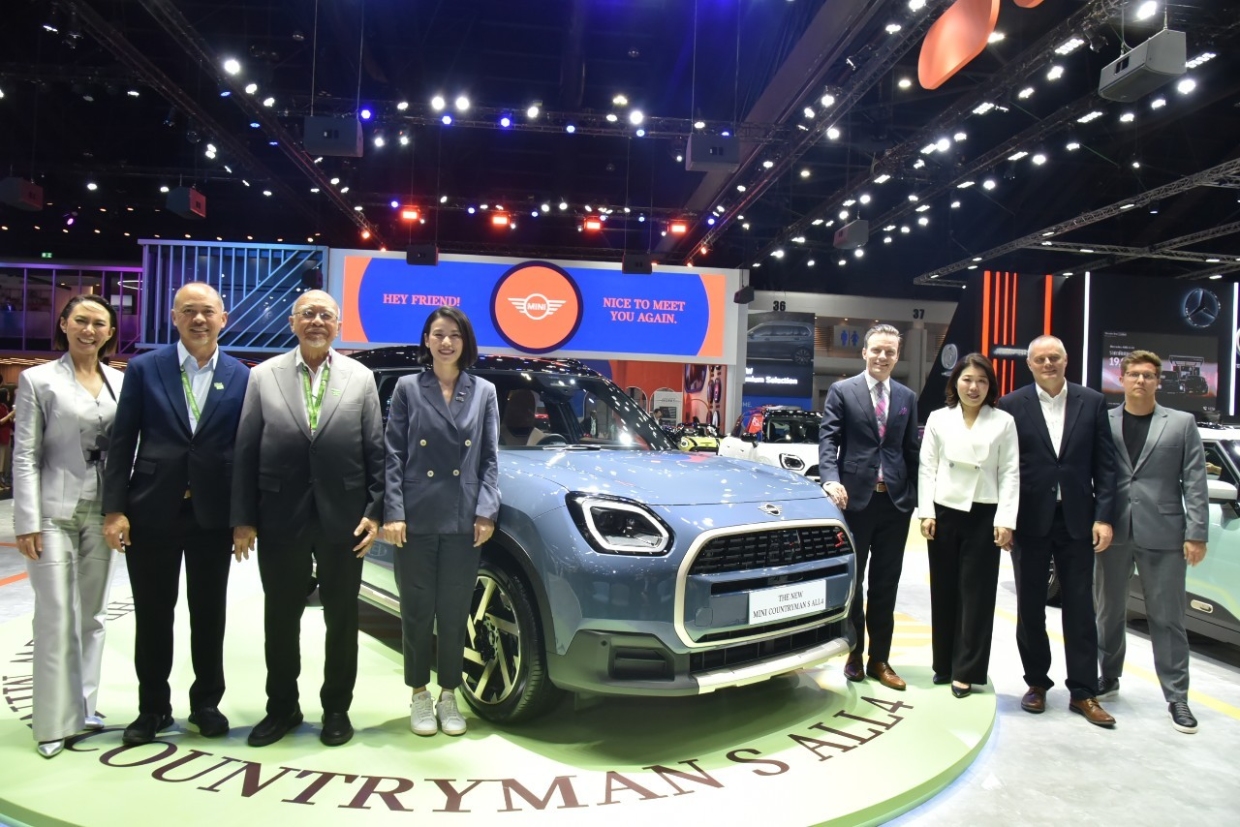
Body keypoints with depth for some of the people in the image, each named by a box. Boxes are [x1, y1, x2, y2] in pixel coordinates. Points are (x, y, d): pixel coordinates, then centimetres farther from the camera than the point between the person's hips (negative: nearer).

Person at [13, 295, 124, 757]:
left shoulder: (121, 382, 6)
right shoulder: (38, 380, -2)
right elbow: (24, 456, -5)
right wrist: (27, 522, -10)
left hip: (103, 513, 3)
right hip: (55, 513, -3)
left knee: (93, 615, 11)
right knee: (56, 618, 0)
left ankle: (83, 708, 24)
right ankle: (53, 722, 12)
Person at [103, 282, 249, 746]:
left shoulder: (241, 377, 2)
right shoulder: (144, 369, 1)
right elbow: (122, 443, 0)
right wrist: (114, 508, -6)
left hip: (213, 514, 0)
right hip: (151, 512, 0)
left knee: (209, 614, 11)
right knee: (153, 615, 10)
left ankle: (206, 703, 27)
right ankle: (153, 707, 26)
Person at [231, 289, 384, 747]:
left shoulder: (361, 378, 2)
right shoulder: (264, 376, 3)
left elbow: (375, 451, 1)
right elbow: (245, 451, 1)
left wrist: (374, 512, -6)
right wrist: (242, 518, -3)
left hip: (343, 520, 0)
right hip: (281, 520, 1)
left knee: (342, 618, 10)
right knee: (281, 618, 13)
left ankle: (336, 708, 27)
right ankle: (282, 707, 31)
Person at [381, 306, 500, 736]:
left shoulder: (484, 392, 7)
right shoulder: (407, 388, 3)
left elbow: (490, 458, 5)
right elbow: (394, 454, 0)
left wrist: (486, 511, -4)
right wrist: (393, 512, -8)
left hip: (463, 520, 1)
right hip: (416, 519, -1)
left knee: (454, 613, 9)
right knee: (417, 611, 8)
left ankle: (449, 696, 24)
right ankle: (420, 696, 23)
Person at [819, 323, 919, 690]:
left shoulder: (907, 397, 11)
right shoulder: (842, 391, 0)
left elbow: (911, 450, 11)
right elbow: (828, 439, -7)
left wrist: (914, 495, 6)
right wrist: (831, 480, -22)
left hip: (895, 501, 3)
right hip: (856, 498, -3)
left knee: (885, 584, 9)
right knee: (851, 580, 9)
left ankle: (879, 659, 19)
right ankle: (854, 654, 23)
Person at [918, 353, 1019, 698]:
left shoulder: (1004, 422, 2)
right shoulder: (938, 419, 6)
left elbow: (1010, 473, -1)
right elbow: (927, 468, 4)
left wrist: (1005, 519, -8)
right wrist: (927, 512, -3)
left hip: (984, 516, -1)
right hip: (944, 513, 2)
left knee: (976, 593, 2)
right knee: (944, 591, 8)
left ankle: (966, 670, 11)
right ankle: (944, 665, 20)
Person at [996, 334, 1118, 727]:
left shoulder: (1092, 402, 2)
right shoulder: (1012, 405, -2)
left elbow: (1105, 465, 2)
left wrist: (1103, 516, -5)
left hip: (1076, 519, 1)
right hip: (1030, 521, 0)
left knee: (1080, 607, 6)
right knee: (1030, 607, 10)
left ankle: (1083, 692, 16)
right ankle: (1037, 683, 24)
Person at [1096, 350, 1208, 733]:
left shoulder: (1181, 423, 4)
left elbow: (1195, 483, 0)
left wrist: (1196, 534, -6)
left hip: (1163, 535, -1)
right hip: (1113, 532, 1)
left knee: (1168, 618, 6)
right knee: (1108, 612, 14)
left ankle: (1177, 697, 16)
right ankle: (1108, 679, 30)